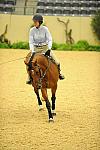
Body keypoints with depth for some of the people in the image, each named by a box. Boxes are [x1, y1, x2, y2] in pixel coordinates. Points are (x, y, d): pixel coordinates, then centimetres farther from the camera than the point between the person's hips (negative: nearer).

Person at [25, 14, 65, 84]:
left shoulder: (45, 29, -8)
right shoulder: (32, 30, -5)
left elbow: (50, 40, -7)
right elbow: (31, 42, -5)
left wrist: (49, 48, -22)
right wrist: (32, 51, -18)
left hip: (45, 47, -1)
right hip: (35, 48, 1)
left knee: (57, 62, -10)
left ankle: (58, 73, 18)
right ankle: (30, 77, 1)